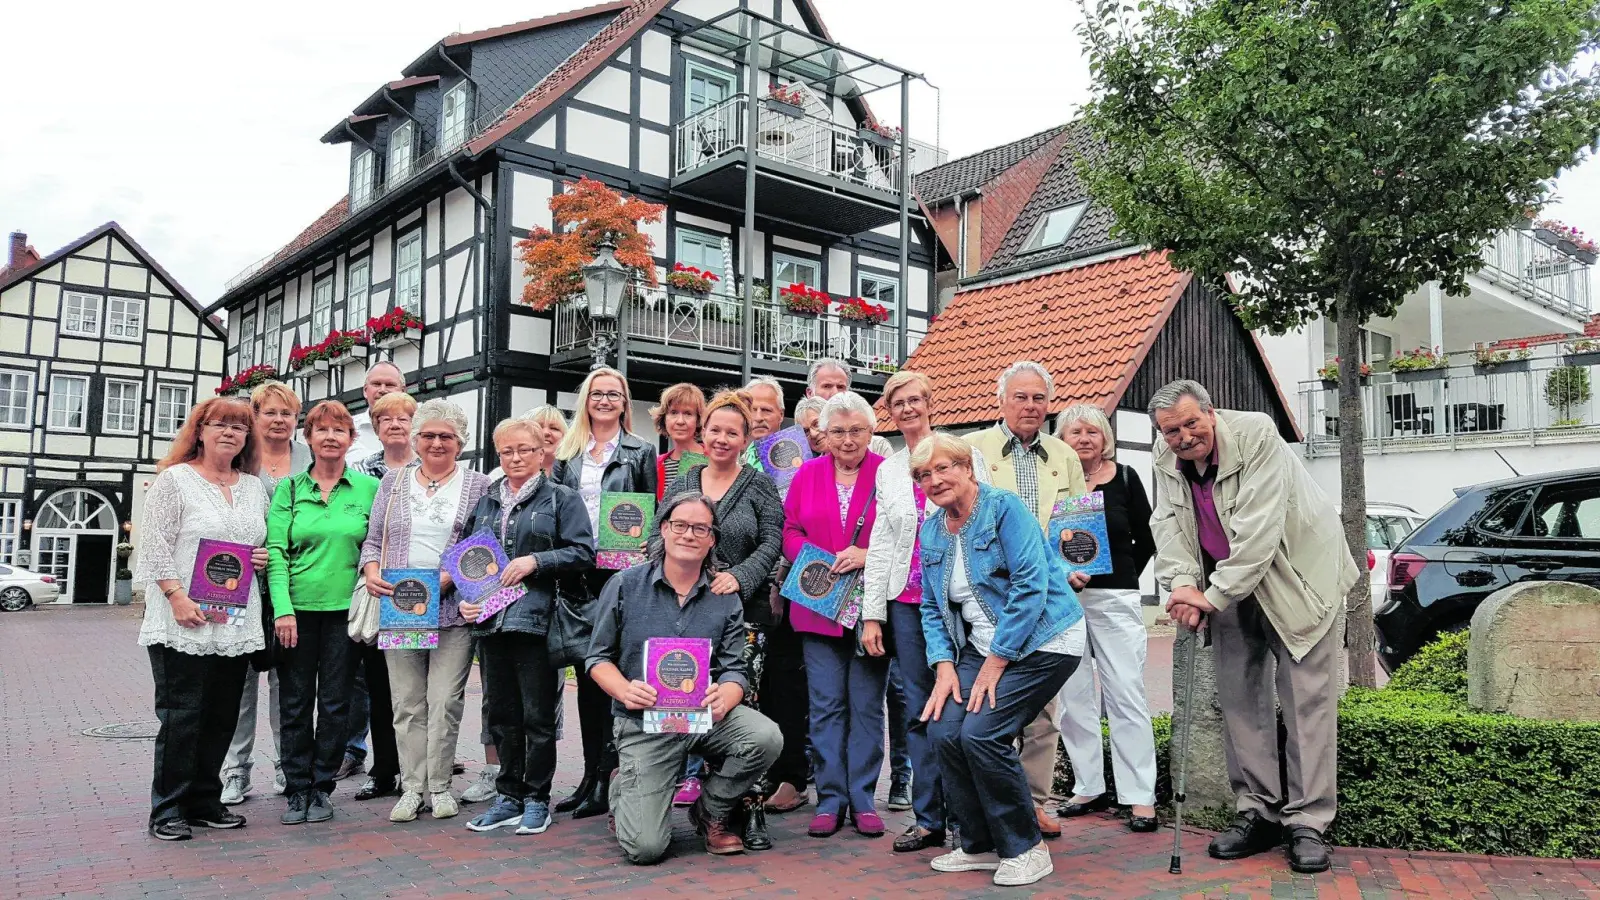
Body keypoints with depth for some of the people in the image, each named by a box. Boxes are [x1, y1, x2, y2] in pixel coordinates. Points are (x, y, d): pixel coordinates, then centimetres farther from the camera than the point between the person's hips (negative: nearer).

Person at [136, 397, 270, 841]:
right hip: (183, 622, -5)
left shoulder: (254, 487, 14)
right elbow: (155, 547, -8)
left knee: (222, 717, 9)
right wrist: (178, 596, -17)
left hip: (236, 623, 5)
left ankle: (204, 802, 20)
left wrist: (264, 557, 1)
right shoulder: (175, 479, -2)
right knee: (180, 715, -2)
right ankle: (167, 810, 8)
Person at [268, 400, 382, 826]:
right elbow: (276, 550, -1)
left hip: (345, 609, 0)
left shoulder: (368, 487, 3)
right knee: (295, 703, 6)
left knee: (335, 704, 5)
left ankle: (322, 788, 19)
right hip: (297, 608, 1)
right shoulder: (289, 488, 5)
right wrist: (283, 608, -10)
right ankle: (297, 790, 19)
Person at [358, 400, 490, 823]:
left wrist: (450, 577, -14)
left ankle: (439, 785, 11)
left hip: (453, 610, -3)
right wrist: (371, 571, -5)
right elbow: (374, 540, 15)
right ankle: (411, 787, 16)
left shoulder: (478, 485, 4)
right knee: (407, 703, 6)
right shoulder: (393, 482, 13)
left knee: (445, 702, -2)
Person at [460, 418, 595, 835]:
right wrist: (464, 599, 5)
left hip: (537, 620, -5)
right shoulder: (485, 501, 17)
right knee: (499, 714, 11)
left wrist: (535, 561, -15)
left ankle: (536, 799, 14)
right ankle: (509, 796, 24)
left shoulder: (561, 498, 1)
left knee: (537, 716, 1)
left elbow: (582, 553, -7)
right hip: (490, 622, 5)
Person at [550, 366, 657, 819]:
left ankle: (605, 780, 2)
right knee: (586, 672, 8)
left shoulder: (640, 453, 6)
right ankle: (590, 773, 16)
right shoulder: (567, 453, 15)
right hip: (577, 574, 4)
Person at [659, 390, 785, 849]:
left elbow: (772, 542, 0)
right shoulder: (680, 483, 15)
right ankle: (690, 776, 11)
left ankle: (751, 811, 0)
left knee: (742, 701, -6)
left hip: (744, 609, -3)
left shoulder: (760, 485, 7)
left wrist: (739, 577, -15)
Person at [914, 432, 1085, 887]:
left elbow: (1031, 586, -20)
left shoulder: (1003, 508, -13)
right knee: (944, 730, -10)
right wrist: (944, 666, -3)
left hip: (1041, 641, -7)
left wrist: (995, 662, -18)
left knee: (980, 733, -20)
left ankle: (1026, 849, 1)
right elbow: (931, 607, 12)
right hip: (982, 646, 7)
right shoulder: (931, 530, 8)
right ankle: (980, 846, 11)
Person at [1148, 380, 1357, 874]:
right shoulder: (1166, 461, -6)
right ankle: (1259, 812, 17)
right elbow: (1168, 524, -9)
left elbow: (1258, 532, -30)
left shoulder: (1256, 436, -25)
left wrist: (1213, 596, -29)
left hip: (1299, 577, -6)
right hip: (1231, 589, 6)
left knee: (1307, 698, -5)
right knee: (1238, 696, 6)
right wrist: (1183, 584, -26)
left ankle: (1308, 823, 2)